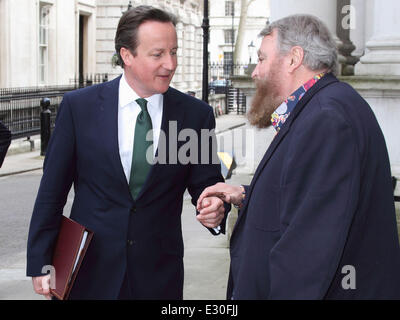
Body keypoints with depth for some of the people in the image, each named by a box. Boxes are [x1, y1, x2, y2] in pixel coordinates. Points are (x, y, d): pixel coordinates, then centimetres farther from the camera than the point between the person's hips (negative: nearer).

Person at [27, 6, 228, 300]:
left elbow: (207, 185, 3)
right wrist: (40, 263, -1)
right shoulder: (78, 106, -5)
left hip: (159, 276, 1)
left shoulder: (196, 114, -3)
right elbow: (52, 191, -1)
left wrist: (215, 209, -20)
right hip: (89, 274, 0)